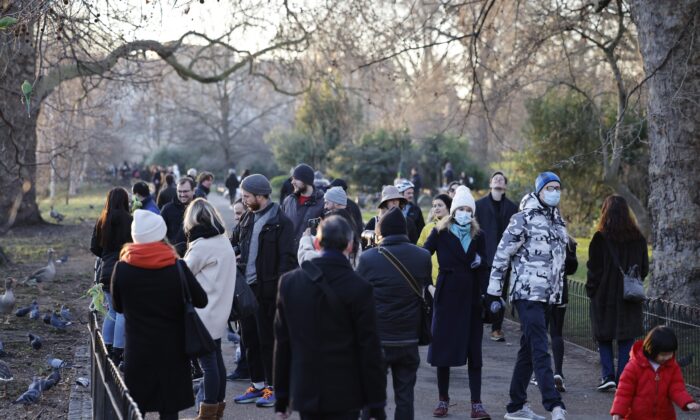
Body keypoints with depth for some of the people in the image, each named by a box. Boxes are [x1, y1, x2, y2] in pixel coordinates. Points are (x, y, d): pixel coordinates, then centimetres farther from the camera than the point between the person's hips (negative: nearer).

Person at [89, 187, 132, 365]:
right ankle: (118, 352, -3)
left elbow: (94, 247, 9)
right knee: (123, 312, -2)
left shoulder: (102, 221, 5)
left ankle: (107, 349, 19)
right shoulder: (128, 220, -12)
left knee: (112, 310, 17)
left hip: (106, 271, 6)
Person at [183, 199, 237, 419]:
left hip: (204, 314, -9)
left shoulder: (202, 246, -17)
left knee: (208, 361, -4)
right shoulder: (223, 241, 10)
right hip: (219, 310, 9)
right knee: (217, 359, 14)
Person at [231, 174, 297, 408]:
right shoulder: (247, 219, 11)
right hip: (246, 286, 7)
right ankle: (257, 385, 23)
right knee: (250, 338, 12)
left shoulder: (280, 222, -10)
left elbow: (287, 259, -13)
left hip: (266, 289, -7)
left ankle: (273, 387, 11)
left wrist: (280, 288, -19)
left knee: (267, 339, 1)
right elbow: (233, 244, 20)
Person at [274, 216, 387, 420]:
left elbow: (282, 343, 6)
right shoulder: (359, 288, -11)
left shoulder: (289, 282, 1)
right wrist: (377, 403, -1)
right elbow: (369, 349, -9)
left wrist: (281, 397, 13)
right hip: (344, 396, -3)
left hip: (305, 393, 4)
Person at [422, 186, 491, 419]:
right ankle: (443, 400, 15)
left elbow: (483, 267, 12)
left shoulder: (478, 235, 8)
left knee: (474, 352, 0)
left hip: (471, 297, 2)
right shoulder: (440, 233, -1)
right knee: (444, 348, 4)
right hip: (447, 295, -2)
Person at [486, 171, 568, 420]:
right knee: (540, 350, -14)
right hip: (527, 293, -8)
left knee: (528, 350, 12)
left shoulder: (558, 222, 17)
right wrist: (493, 291, -8)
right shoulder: (524, 219, -7)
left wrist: (559, 293, 23)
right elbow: (502, 254, -7)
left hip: (548, 295, 8)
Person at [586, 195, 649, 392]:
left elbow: (594, 269, -10)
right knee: (626, 339, 8)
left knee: (604, 337, 10)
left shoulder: (600, 238, -12)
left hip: (605, 296, -3)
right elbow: (644, 268, 9)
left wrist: (591, 290, 3)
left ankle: (608, 375, -1)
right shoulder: (638, 238, 1)